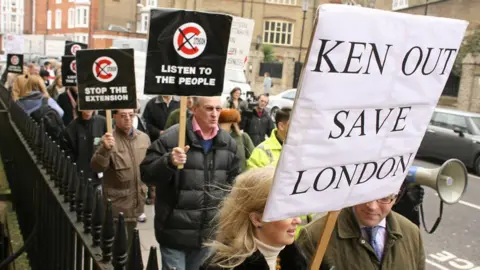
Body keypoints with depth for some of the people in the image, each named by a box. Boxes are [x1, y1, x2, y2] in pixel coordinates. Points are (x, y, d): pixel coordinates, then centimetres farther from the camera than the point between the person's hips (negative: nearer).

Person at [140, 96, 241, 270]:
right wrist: (168, 162, -30)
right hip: (175, 232, -5)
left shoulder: (228, 142, 4)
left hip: (209, 233, 5)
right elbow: (146, 173, -12)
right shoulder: (171, 137, -14)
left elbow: (234, 180, 16)